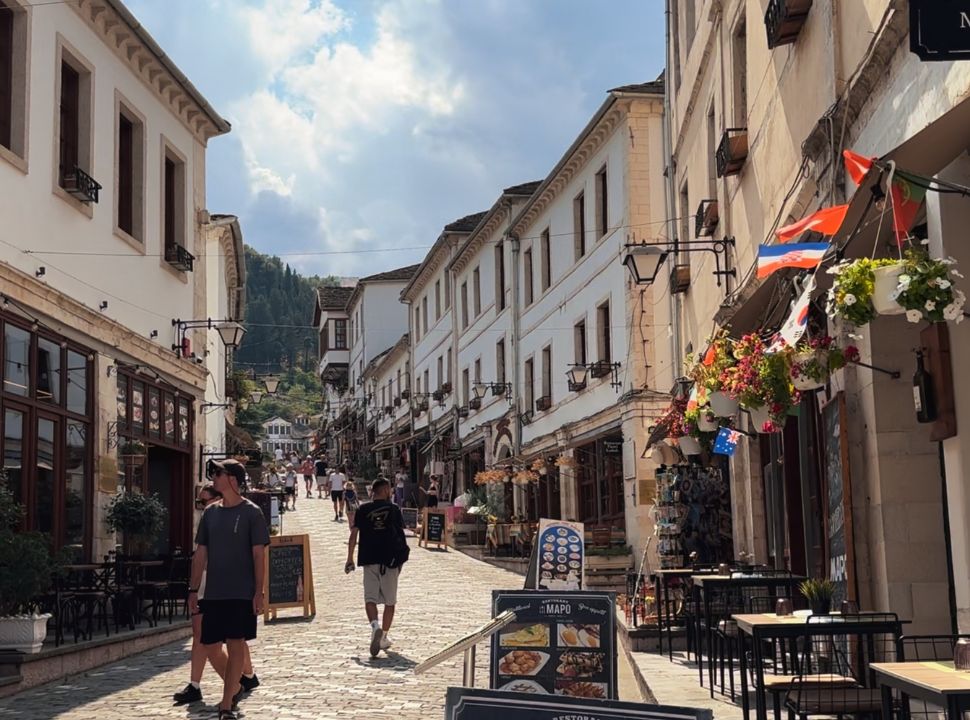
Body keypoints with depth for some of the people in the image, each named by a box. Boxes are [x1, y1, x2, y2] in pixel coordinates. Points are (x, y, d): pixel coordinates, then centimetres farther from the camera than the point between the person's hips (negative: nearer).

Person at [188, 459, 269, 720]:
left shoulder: (251, 513, -5)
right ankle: (235, 687, 29)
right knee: (210, 645, 8)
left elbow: (259, 554, -7)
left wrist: (259, 592, -12)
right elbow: (201, 554, 12)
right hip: (213, 593, 5)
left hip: (242, 593, -5)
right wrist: (193, 589, 8)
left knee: (236, 645, -6)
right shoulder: (210, 512, 10)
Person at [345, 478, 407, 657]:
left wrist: (350, 559, 5)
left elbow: (354, 534, 0)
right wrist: (401, 557, 16)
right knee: (390, 601, 10)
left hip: (369, 559, 1)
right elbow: (400, 533, 3)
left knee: (370, 598, 2)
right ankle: (384, 637, 11)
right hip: (390, 559, 0)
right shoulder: (393, 509, 1)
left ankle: (375, 626, -24)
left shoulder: (362, 510, 3)